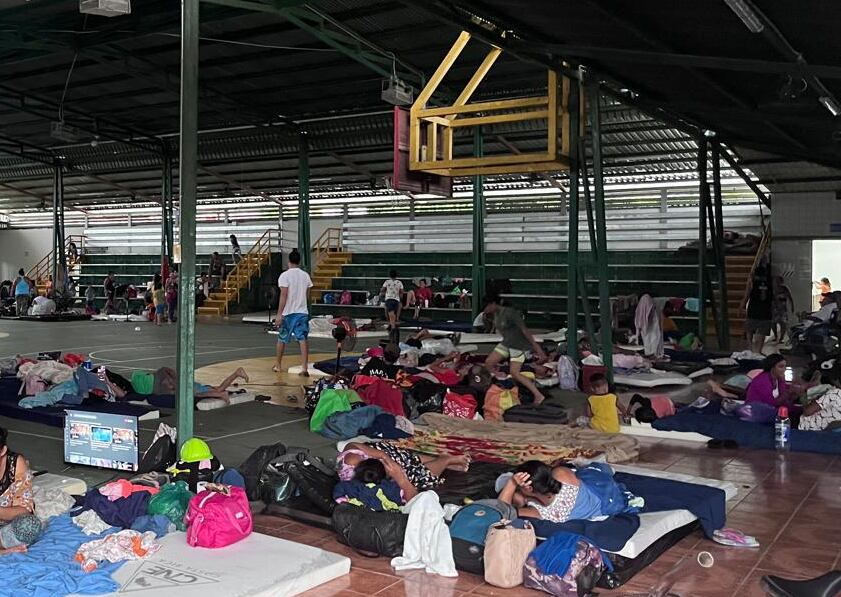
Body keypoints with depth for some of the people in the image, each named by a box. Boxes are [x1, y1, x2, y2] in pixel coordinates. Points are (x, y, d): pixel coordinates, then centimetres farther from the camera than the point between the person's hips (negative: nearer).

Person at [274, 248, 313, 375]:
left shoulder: (285, 275, -9)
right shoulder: (306, 275, 4)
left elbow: (283, 296, -15)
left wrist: (279, 314, -13)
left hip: (287, 312, -2)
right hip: (302, 312, 3)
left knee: (282, 339, 14)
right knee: (303, 339, -1)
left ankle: (278, 366, 27)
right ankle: (305, 368, -11)